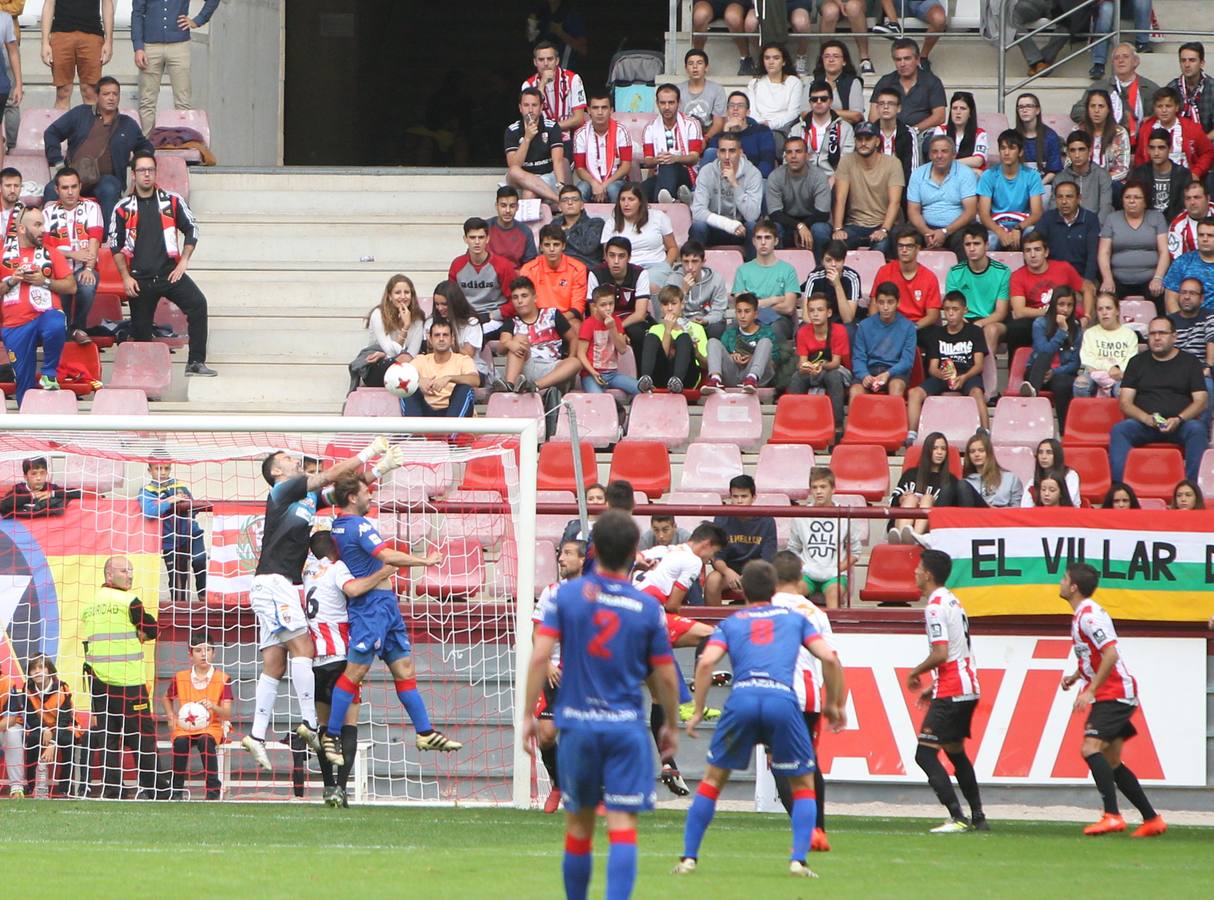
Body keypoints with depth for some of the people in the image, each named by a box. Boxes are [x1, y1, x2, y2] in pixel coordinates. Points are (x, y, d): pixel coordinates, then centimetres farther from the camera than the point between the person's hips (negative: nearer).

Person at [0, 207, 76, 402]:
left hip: (46, 314, -1)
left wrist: (45, 282, -9)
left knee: (56, 327, -36)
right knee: (24, 379, -1)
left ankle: (50, 374, -15)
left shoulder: (51, 252, 9)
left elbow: (71, 287, 3)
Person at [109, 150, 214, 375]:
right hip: (139, 278, 1)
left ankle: (196, 362, -22)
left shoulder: (172, 201, 5)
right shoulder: (123, 208, 5)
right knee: (140, 329, 4)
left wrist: (183, 262, 0)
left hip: (170, 272, -1)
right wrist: (126, 277, 1)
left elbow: (191, 229, 10)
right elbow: (115, 245, 8)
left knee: (197, 304, -22)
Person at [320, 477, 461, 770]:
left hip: (384, 606, 10)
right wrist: (426, 561, -16)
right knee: (355, 671, -6)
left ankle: (425, 732, 9)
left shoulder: (339, 524, 10)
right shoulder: (358, 525, -17)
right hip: (370, 605, -10)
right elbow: (389, 556, -26)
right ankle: (331, 735, -1)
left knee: (404, 668, 8)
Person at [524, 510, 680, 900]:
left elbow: (540, 657, -7)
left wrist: (529, 715, -2)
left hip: (576, 723, 1)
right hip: (627, 727, -1)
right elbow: (666, 678, 3)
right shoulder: (648, 607, -1)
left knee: (578, 825, 15)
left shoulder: (567, 594, -1)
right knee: (623, 826, -6)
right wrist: (670, 726, 18)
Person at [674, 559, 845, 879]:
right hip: (783, 699, 0)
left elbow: (706, 663, 5)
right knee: (803, 784, 16)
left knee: (713, 778, 17)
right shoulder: (794, 618, 23)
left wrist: (698, 711, 10)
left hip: (742, 698, 0)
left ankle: (689, 858, 13)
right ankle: (798, 860, 1)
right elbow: (829, 658, 12)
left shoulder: (730, 623, 22)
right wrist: (834, 704, 23)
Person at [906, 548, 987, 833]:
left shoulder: (935, 606, -14)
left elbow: (940, 654, -21)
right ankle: (978, 817, 23)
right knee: (956, 751, 21)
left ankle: (958, 818, -17)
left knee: (925, 754, -9)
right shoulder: (953, 602, 16)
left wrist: (915, 673, -5)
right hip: (969, 688, 10)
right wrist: (934, 687, 22)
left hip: (950, 692, -10)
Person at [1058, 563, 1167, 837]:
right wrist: (1075, 676, 15)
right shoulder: (1083, 615, 16)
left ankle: (1112, 816, -28)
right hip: (1114, 695, 11)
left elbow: (1111, 654, -25)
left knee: (1091, 749, -22)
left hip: (1114, 694, -11)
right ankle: (1152, 820, 15)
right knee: (1111, 763, 11)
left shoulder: (1089, 615, -16)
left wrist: (1091, 690, -25)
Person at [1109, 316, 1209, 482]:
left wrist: (1178, 420, -15)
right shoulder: (1137, 362, 17)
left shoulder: (1190, 362, 13)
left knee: (1197, 430, -34)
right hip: (1144, 424, 1)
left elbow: (1201, 401, 4)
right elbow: (1125, 402, 9)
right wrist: (1146, 418, -12)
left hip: (1179, 425, -1)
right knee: (1118, 430, -29)